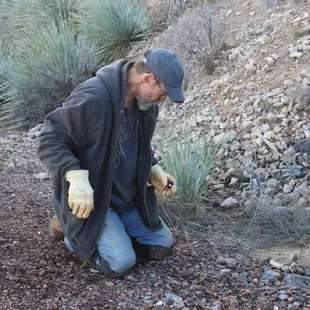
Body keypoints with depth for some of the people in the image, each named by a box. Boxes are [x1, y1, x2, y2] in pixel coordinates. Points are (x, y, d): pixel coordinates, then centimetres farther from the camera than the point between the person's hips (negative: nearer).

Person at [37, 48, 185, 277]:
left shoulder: (146, 103, -1)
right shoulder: (92, 98, -28)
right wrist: (76, 177, -37)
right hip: (92, 199, -8)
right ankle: (71, 230, 7)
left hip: (129, 198, 8)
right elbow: (49, 140, -25)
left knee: (162, 245, 8)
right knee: (121, 262, -17)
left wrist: (155, 171, -1)